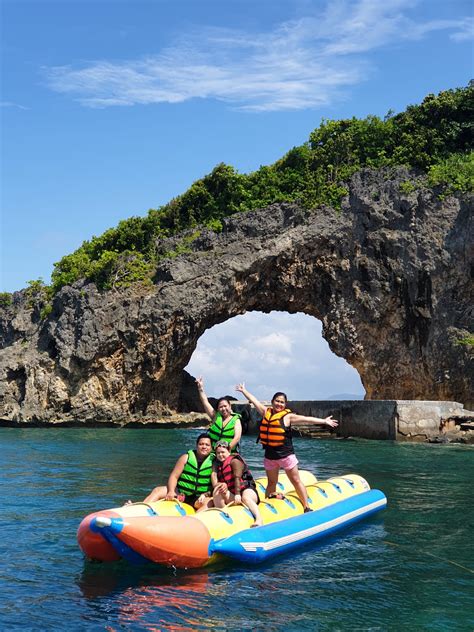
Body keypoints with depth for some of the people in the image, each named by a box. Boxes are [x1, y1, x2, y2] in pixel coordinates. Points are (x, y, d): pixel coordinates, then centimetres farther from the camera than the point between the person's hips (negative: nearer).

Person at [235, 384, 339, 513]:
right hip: (270, 455, 4)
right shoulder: (266, 412, 4)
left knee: (296, 481, 0)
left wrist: (324, 421, -19)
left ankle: (306, 507, 2)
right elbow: (254, 400, 15)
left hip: (286, 454, -4)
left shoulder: (288, 416, -7)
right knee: (271, 483, 15)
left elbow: (306, 419, -13)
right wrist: (244, 390, 25)